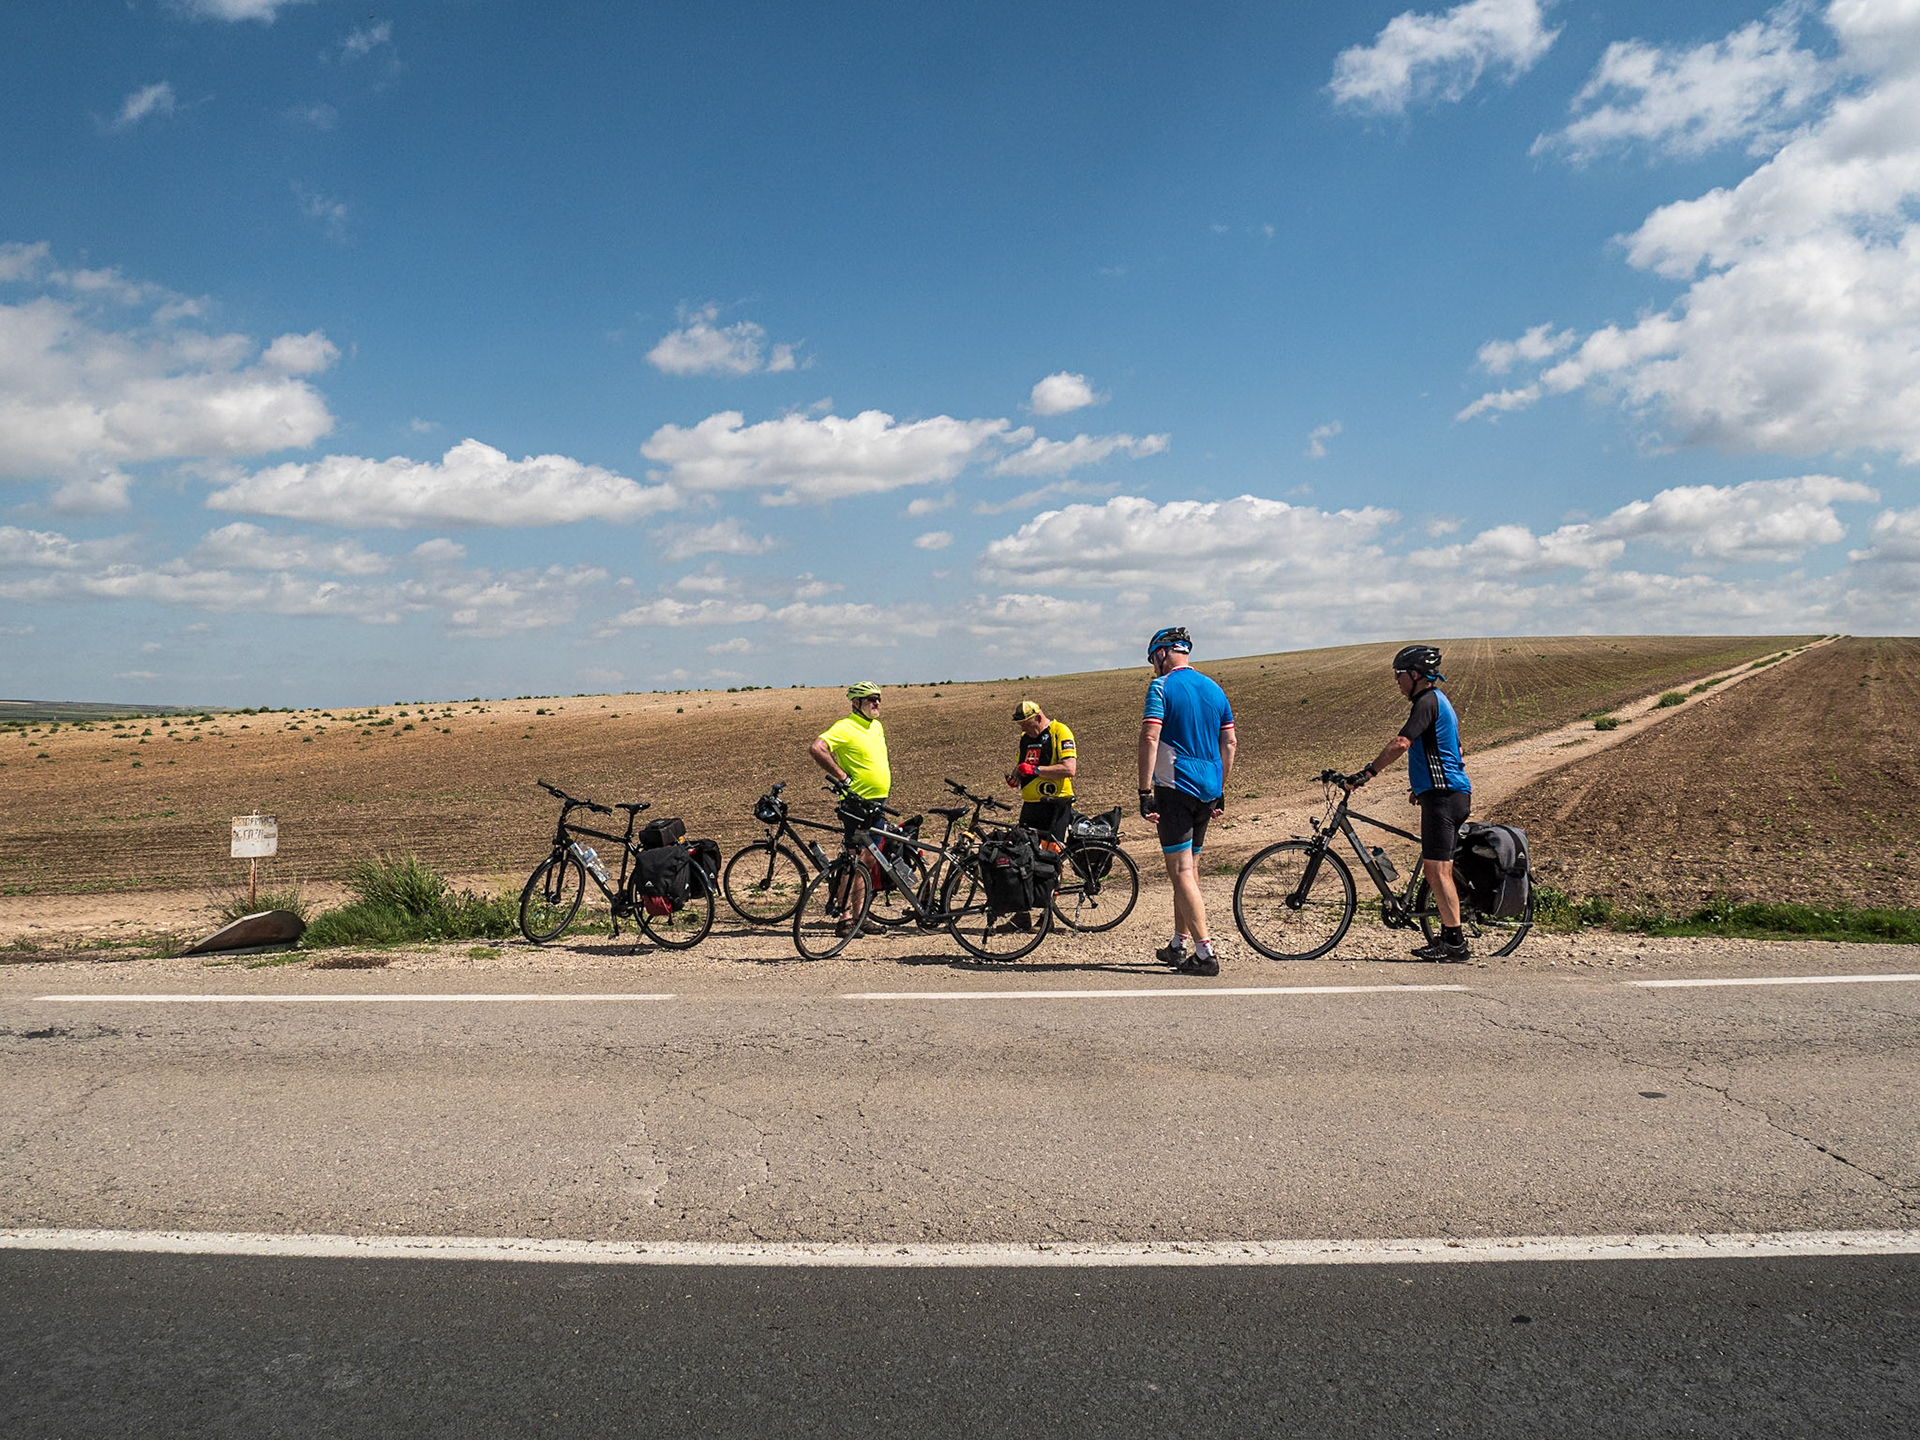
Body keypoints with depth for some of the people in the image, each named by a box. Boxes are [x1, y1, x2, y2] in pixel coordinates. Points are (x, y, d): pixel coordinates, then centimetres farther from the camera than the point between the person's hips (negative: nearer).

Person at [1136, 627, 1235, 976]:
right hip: (1208, 789, 7)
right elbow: (1228, 743, 14)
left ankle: (1205, 953, -13)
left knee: (1180, 871, -6)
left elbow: (1149, 739, -17)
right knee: (1190, 867, 17)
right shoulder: (1214, 689, 13)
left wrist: (1145, 792, -17)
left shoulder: (1161, 686, -7)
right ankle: (1178, 945, 28)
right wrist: (1220, 791, 20)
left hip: (1175, 788, -7)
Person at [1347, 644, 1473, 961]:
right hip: (1451, 793, 11)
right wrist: (1420, 787, 33)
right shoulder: (1439, 701, 20)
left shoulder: (1428, 702, -13)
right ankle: (1450, 936, 14)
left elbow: (1400, 744, -23)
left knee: (1436, 869, -10)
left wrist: (1365, 773, -22)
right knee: (1440, 869, 11)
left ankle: (1455, 942, -8)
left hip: (1443, 795, -11)